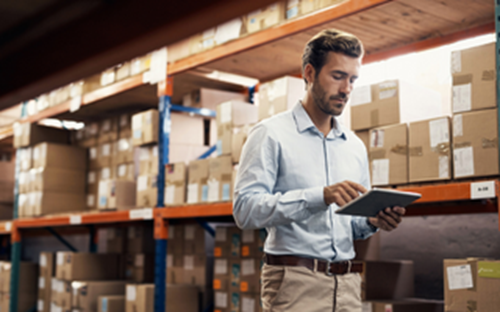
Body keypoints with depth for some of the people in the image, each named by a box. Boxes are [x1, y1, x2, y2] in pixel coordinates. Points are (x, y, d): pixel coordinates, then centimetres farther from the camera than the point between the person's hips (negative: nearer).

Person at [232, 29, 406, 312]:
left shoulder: (355, 146, 17)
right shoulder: (272, 134, -3)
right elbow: (246, 209, -15)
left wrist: (373, 221, -1)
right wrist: (320, 196, -23)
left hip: (347, 284, 6)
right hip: (294, 283, -5)